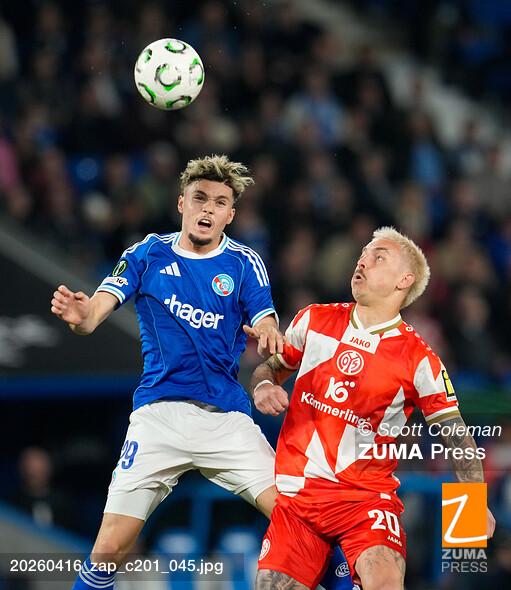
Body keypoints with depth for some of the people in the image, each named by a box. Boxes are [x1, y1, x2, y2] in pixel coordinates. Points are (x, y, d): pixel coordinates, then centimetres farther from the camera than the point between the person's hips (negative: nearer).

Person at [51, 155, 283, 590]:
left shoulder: (244, 264, 4)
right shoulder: (148, 254, 4)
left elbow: (267, 331, -4)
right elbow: (95, 313, -6)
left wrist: (270, 337, -30)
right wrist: (79, 315, -31)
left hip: (226, 415, 1)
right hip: (159, 413, 0)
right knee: (112, 546, -8)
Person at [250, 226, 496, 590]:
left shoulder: (418, 359, -4)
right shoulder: (314, 321, 6)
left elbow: (457, 436, 1)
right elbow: (269, 368, 20)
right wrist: (263, 387, -3)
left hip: (367, 495, -3)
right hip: (296, 492, 3)